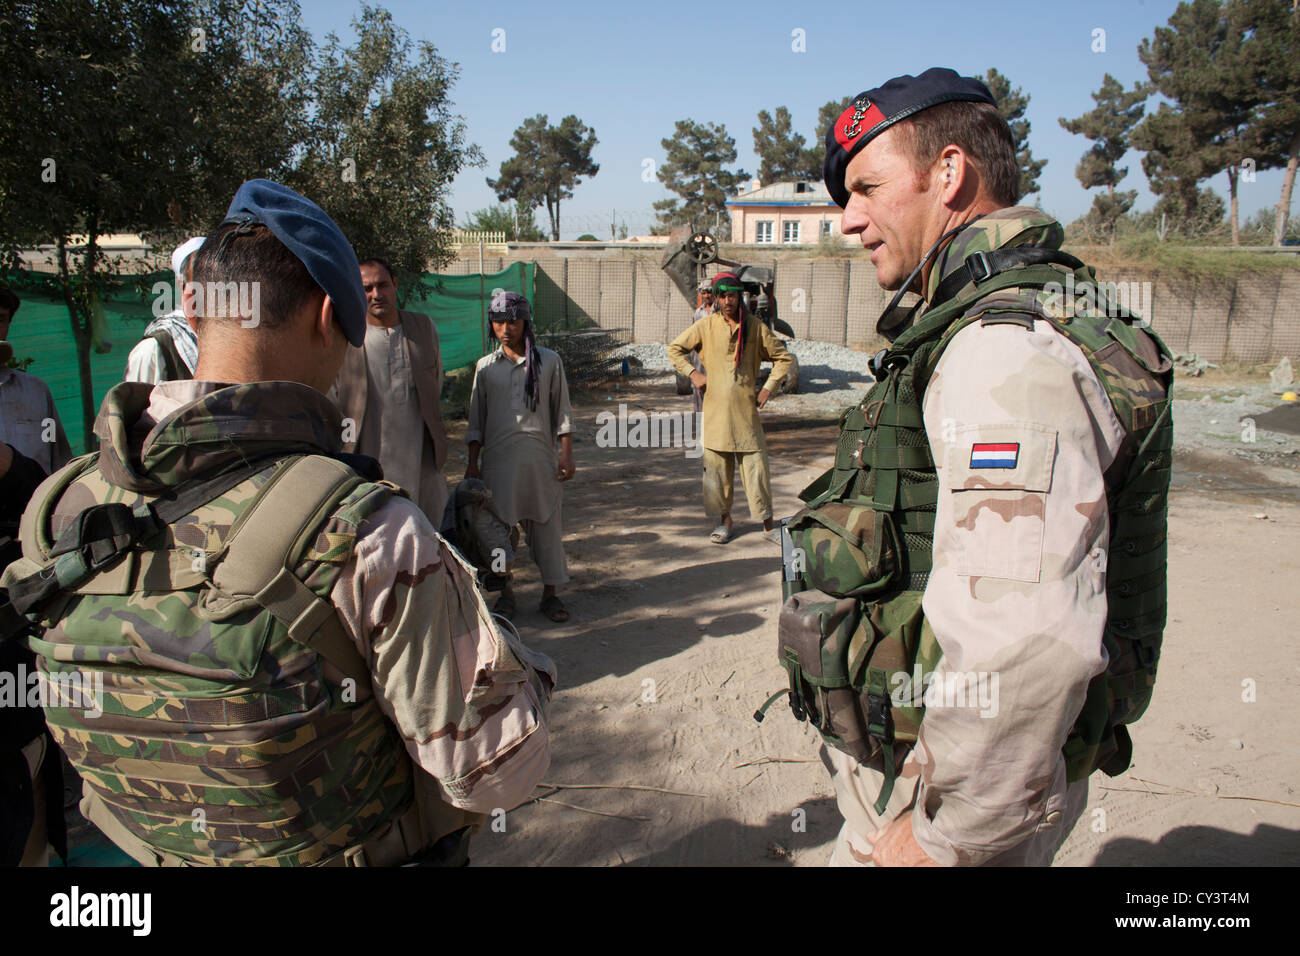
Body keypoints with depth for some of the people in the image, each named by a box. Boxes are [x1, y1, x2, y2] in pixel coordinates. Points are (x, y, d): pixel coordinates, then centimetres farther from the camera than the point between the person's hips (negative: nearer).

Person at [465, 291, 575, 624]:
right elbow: (476, 421, 10)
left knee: (546, 524, 4)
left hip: (540, 455, -1)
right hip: (498, 457, 1)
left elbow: (562, 413, 5)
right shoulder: (485, 366, 7)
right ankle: (506, 591, 21)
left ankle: (550, 593, 16)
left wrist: (566, 455, -1)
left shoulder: (549, 361, 3)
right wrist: (472, 463, 6)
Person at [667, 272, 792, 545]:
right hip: (715, 409, 1)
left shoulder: (755, 326, 4)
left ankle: (767, 524, 9)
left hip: (746, 410, -1)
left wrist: (769, 388, 4)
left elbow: (783, 357, 12)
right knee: (717, 467, 5)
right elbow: (674, 348, 13)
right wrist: (692, 373, 0)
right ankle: (724, 519, 22)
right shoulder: (706, 326, 4)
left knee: (756, 467, -2)